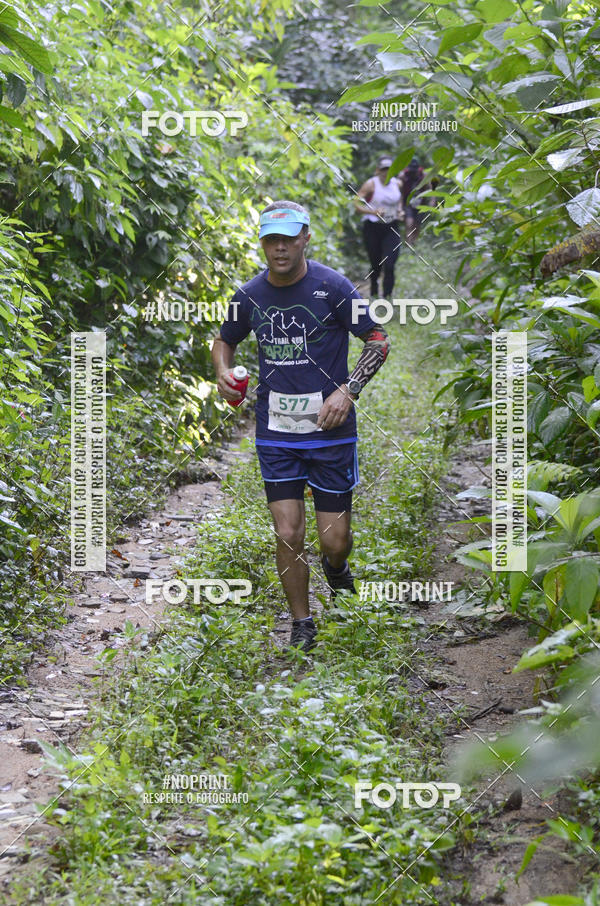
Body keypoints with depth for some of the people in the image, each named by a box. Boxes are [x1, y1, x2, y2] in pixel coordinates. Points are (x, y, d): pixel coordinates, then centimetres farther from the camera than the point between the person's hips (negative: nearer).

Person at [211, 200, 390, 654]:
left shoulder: (332, 286, -8)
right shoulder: (250, 295, 2)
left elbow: (379, 340, -2)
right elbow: (225, 340, 20)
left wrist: (348, 390, -14)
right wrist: (224, 373, -2)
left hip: (331, 429, -2)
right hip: (275, 431, 2)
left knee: (335, 540, 1)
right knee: (288, 536, -2)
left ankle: (336, 565, 38)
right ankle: (302, 625, 17)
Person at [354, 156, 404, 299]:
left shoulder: (397, 184, 4)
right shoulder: (371, 185, -9)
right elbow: (357, 204, -14)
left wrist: (400, 211, 3)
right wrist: (374, 212, -26)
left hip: (392, 229, 2)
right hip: (373, 228, -2)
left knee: (389, 265, -12)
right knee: (376, 265, 8)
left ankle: (387, 297, -7)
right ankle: (374, 293, 35)